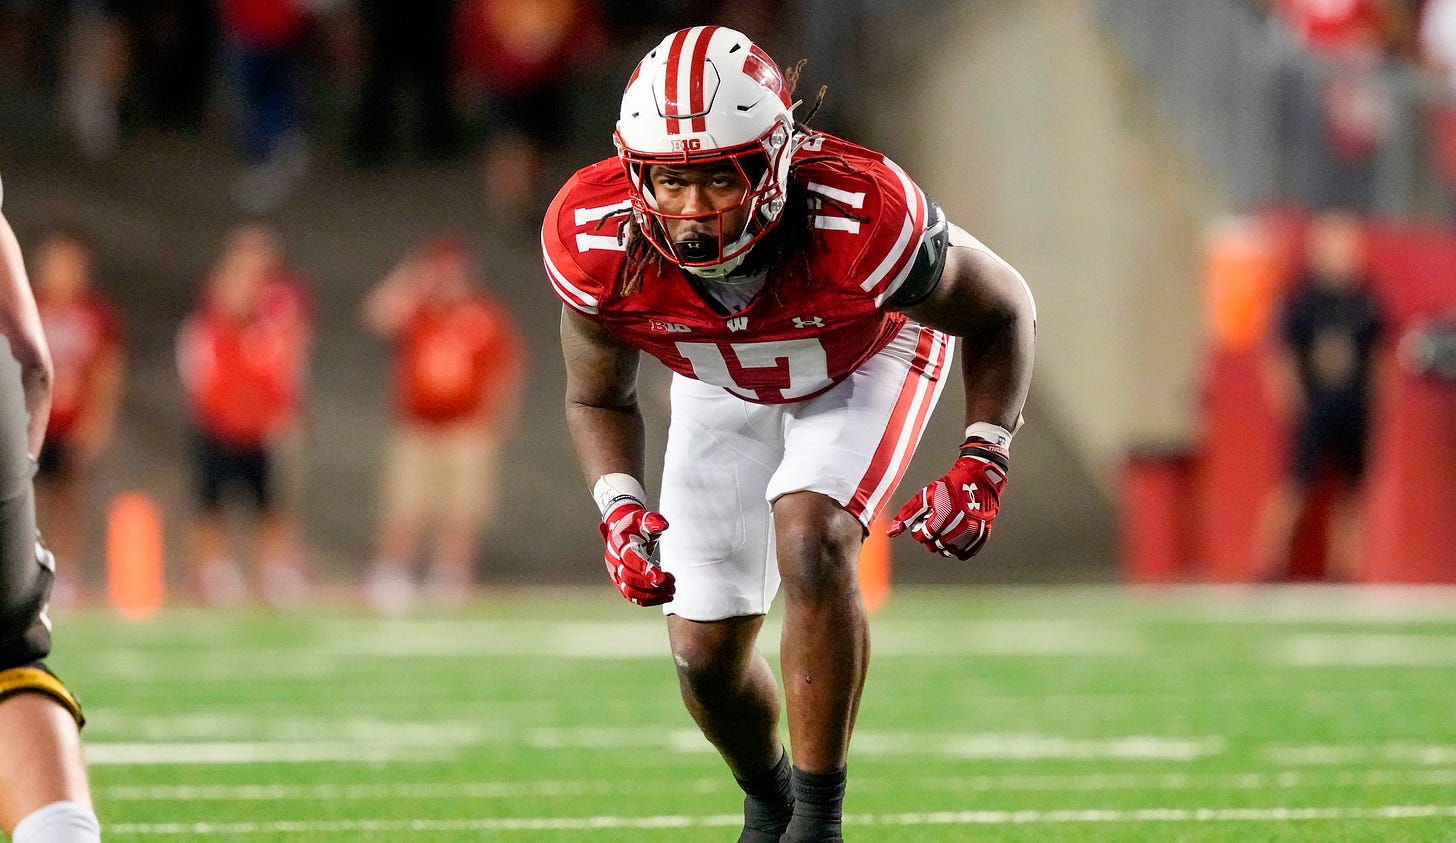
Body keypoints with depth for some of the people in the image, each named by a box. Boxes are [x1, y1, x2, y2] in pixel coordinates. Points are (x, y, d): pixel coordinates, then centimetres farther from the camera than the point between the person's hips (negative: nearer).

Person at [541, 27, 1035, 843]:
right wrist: (620, 510, -30)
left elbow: (1002, 310, -21)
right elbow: (599, 398, -12)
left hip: (866, 357, -3)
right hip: (726, 382, 3)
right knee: (707, 654, 4)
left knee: (810, 545, -30)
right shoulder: (599, 244, -34)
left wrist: (982, 470, -31)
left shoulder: (861, 220, -41)